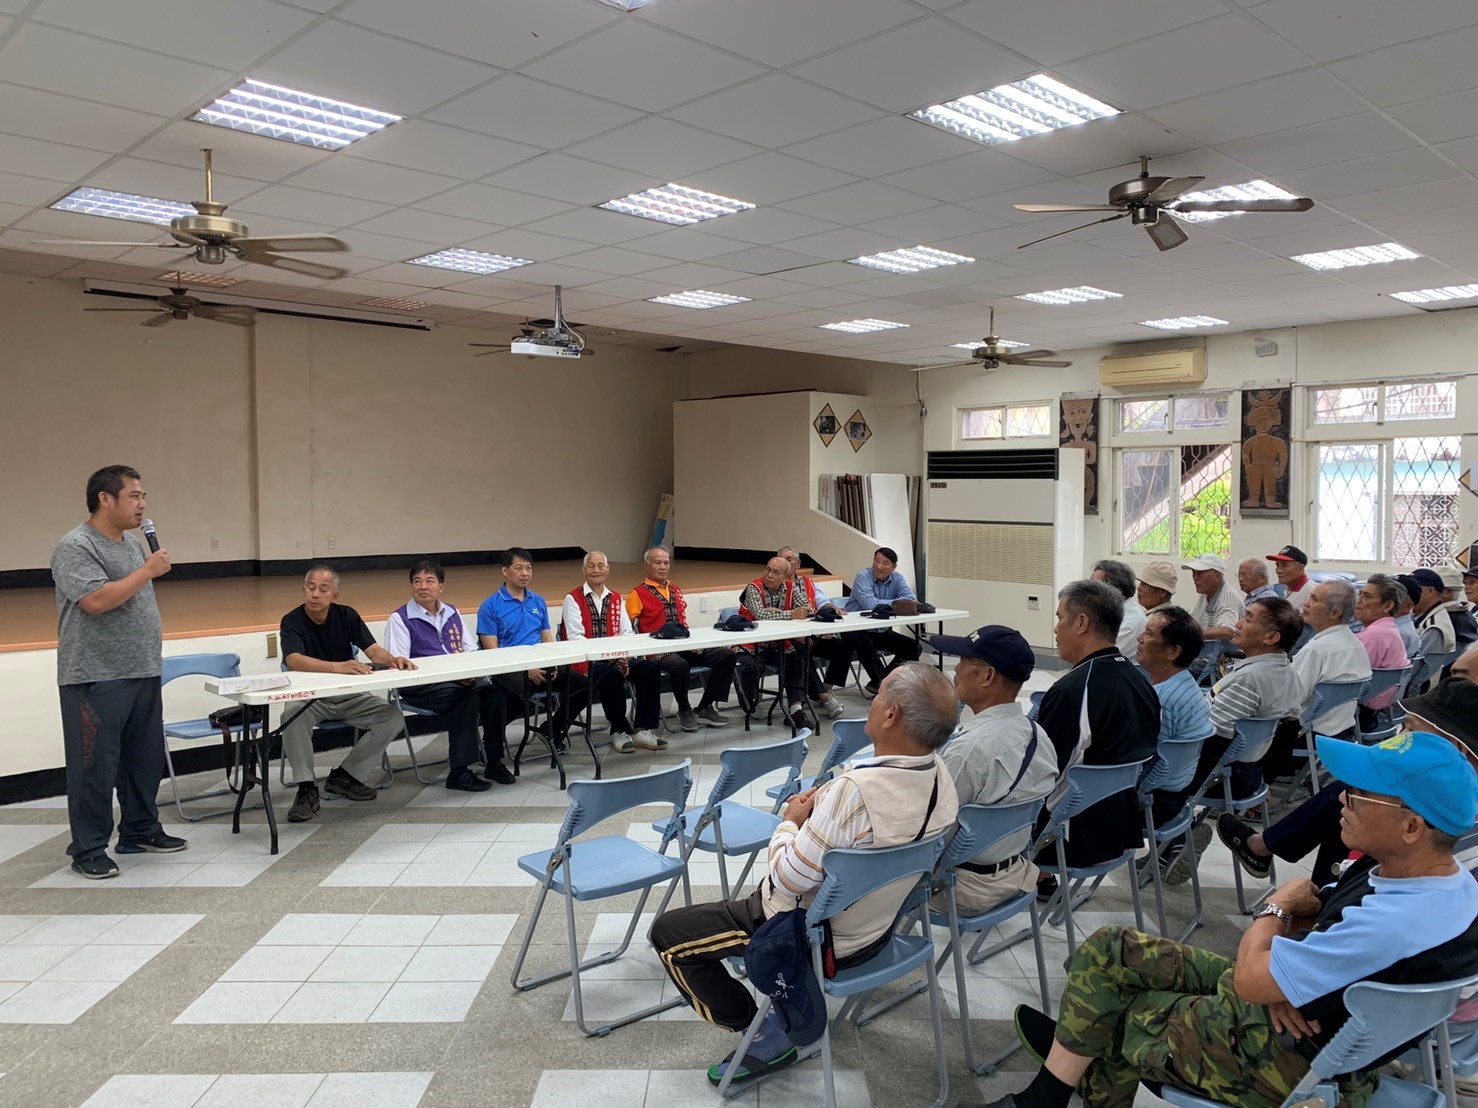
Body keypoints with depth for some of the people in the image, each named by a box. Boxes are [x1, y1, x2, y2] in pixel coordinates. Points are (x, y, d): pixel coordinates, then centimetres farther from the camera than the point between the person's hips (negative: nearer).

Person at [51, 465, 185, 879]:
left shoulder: (133, 544, 14)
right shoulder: (75, 547, -13)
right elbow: (96, 600, -25)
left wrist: (153, 629, 14)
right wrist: (148, 571, -18)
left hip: (143, 673, 8)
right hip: (96, 678, -8)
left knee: (145, 759, 15)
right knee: (95, 766, 0)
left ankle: (140, 830, 28)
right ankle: (88, 850, 10)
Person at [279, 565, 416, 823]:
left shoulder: (346, 615, -1)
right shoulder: (292, 621, -13)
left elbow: (373, 650, -8)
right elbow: (294, 661, -31)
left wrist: (392, 659, -32)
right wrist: (338, 667, -46)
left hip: (349, 695, 4)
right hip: (309, 696, -4)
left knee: (394, 720, -14)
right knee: (293, 717, -36)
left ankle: (345, 776, -2)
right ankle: (306, 789, -21)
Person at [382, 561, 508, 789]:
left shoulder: (452, 614, 19)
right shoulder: (400, 618, 1)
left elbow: (472, 650, 18)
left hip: (459, 681, 5)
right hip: (419, 688, -5)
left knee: (493, 691, -24)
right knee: (467, 697, -32)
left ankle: (494, 762, -14)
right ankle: (459, 772, -26)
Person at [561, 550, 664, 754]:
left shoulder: (615, 599, 18)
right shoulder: (573, 599, 1)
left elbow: (627, 632, 9)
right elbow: (575, 637, -10)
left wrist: (625, 656, -13)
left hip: (617, 658, 5)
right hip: (586, 660, -5)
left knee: (650, 667, -19)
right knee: (613, 674, -35)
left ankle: (644, 729, -14)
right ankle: (619, 731, -18)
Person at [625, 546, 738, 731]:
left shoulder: (675, 590, 22)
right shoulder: (638, 594, 0)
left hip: (684, 646, 7)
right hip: (658, 651, -7)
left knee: (727, 656, -10)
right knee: (680, 665, -40)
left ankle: (705, 708, -1)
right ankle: (684, 712, -11)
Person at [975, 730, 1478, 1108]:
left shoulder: (1391, 923, -36)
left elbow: (1249, 979, -28)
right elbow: (1322, 916, 8)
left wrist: (1277, 908, -8)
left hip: (1284, 1060, -9)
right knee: (1109, 948, 9)